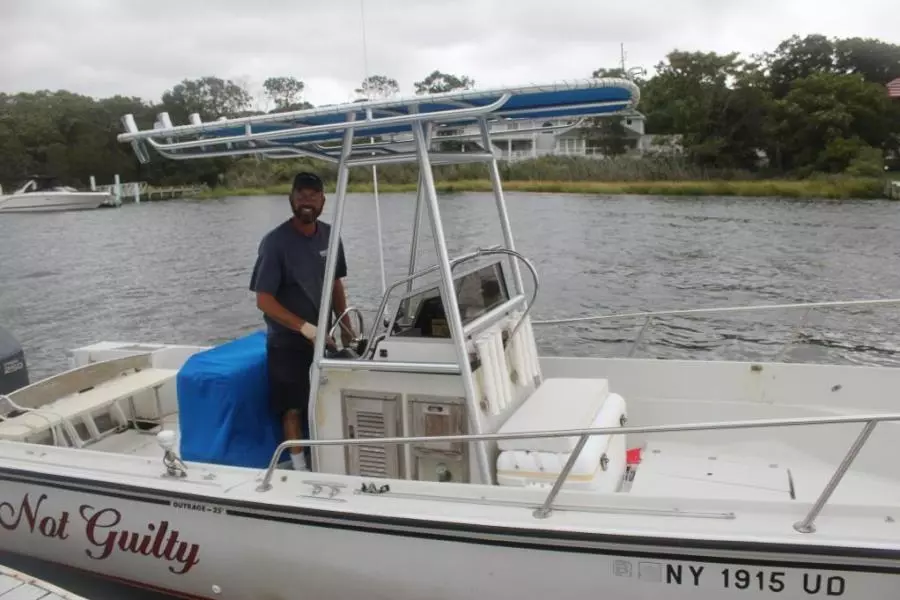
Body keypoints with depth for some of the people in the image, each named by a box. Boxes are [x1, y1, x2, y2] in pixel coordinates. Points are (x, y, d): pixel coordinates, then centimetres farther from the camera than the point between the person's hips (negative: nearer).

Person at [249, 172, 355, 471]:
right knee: (294, 407, 5)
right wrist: (305, 327, -26)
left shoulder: (329, 236, 0)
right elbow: (264, 300, -18)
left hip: (323, 336, 5)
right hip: (287, 342, -5)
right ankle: (300, 466, 21)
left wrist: (345, 325, 6)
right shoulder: (275, 242, -17)